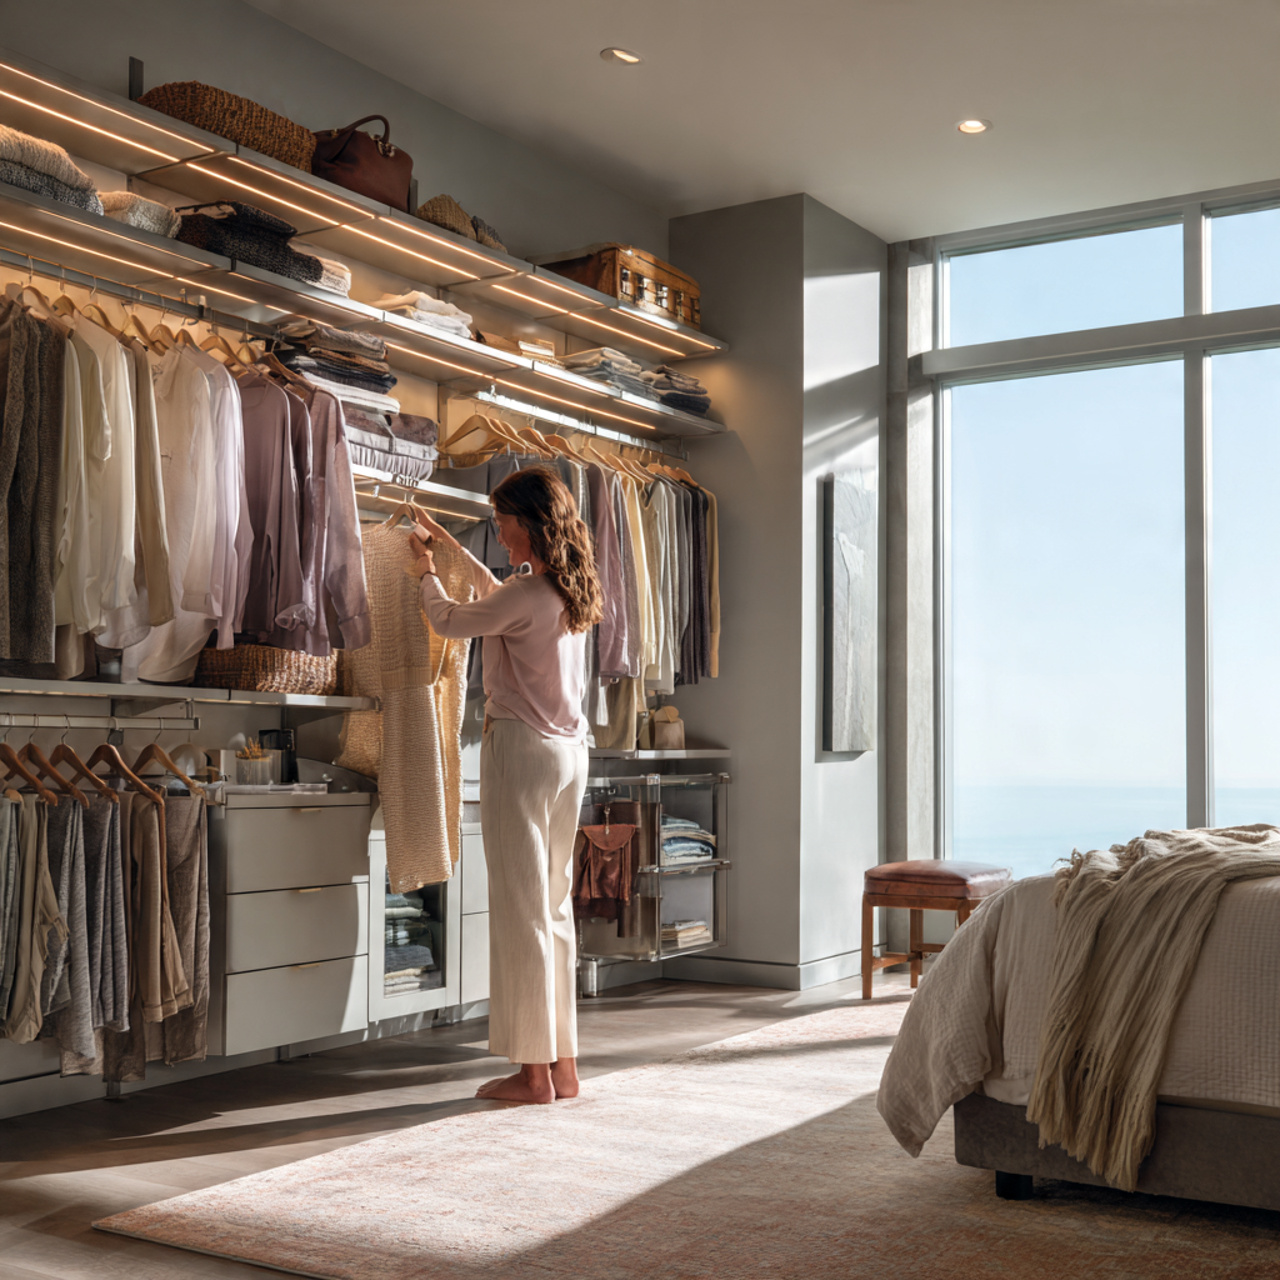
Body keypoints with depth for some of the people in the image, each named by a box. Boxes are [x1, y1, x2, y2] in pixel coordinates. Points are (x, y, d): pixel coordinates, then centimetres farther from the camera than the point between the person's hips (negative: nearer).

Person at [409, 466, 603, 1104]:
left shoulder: (527, 592, -15)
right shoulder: (567, 589, 10)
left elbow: (449, 622, -1)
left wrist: (427, 573, 18)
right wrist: (455, 550, 37)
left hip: (521, 747, -9)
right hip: (570, 750, 9)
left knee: (521, 908, -3)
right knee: (554, 904, 12)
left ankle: (533, 1071, 2)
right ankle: (563, 1063, 16)